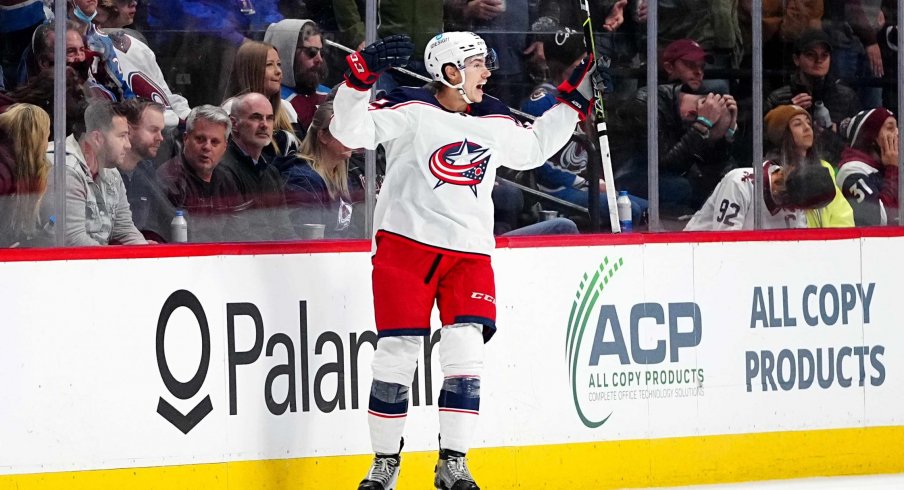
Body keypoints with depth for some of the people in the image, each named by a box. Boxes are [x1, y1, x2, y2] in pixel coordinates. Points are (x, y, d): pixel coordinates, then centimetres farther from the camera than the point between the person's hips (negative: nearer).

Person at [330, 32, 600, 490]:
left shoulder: (495, 122, 12)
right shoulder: (411, 110, -7)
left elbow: (533, 147, 30)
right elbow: (350, 130, -18)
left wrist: (573, 101, 25)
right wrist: (361, 75, -32)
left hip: (469, 252, 4)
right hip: (406, 241, -4)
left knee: (465, 348, -9)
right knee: (397, 351, -4)